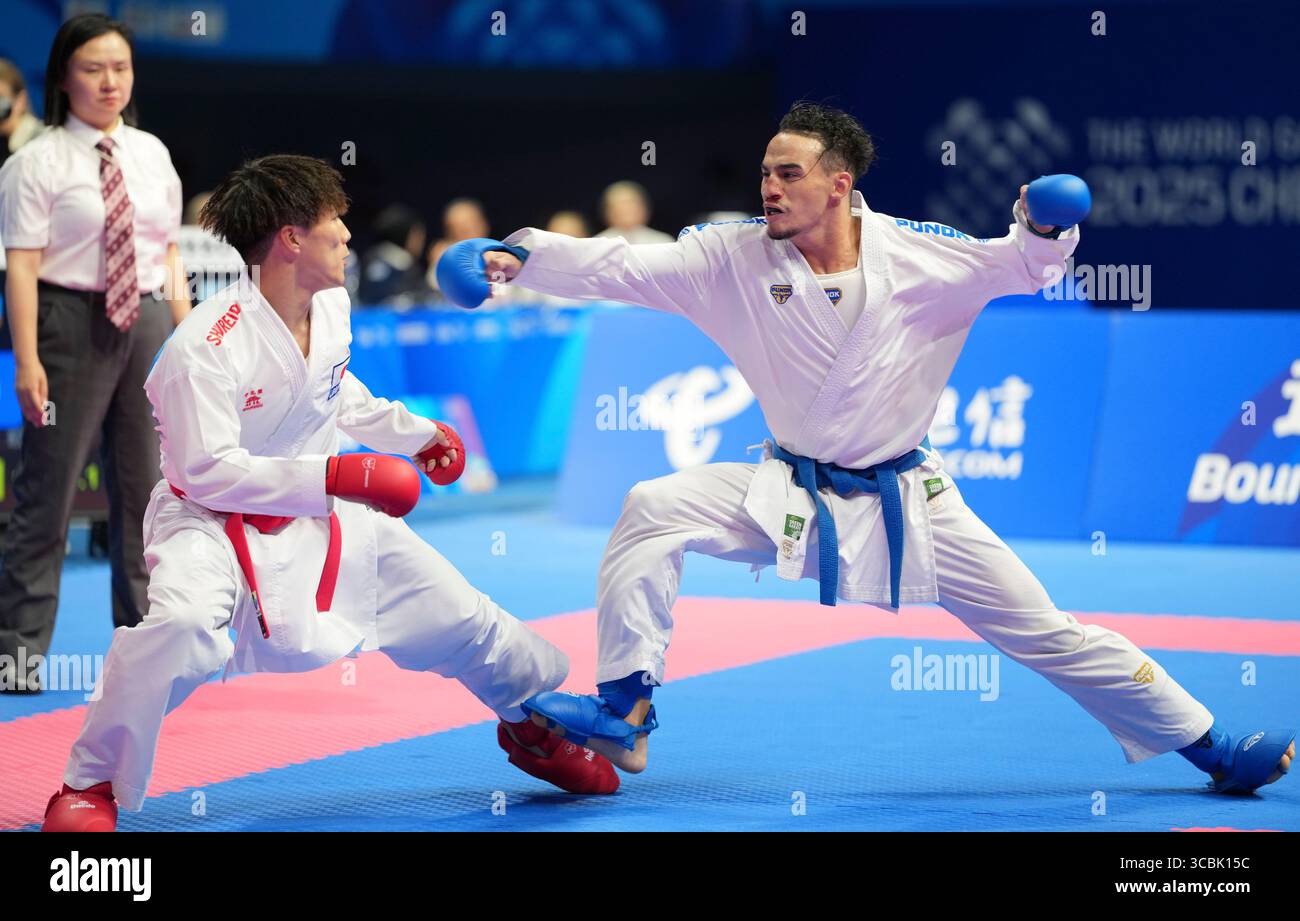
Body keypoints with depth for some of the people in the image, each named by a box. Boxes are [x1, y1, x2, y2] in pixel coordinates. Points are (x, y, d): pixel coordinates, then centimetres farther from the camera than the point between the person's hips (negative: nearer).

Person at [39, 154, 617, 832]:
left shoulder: (329, 307, -5)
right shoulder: (207, 346, -29)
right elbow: (207, 471, -30)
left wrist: (416, 433, 19)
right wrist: (335, 476, -34)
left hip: (323, 517, 7)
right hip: (216, 518, -7)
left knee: (453, 611, 10)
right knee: (182, 620, -37)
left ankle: (536, 722, 40)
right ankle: (90, 787, -18)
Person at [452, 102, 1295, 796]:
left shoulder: (915, 255, -13)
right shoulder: (736, 258, -12)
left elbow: (1022, 266, -6)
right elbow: (620, 265, -18)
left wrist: (1042, 230, -29)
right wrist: (522, 256, -32)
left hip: (908, 500, -1)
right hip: (793, 494, 1)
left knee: (1044, 631, 0)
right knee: (653, 511, -22)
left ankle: (1211, 748, 14)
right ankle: (623, 716, -13)